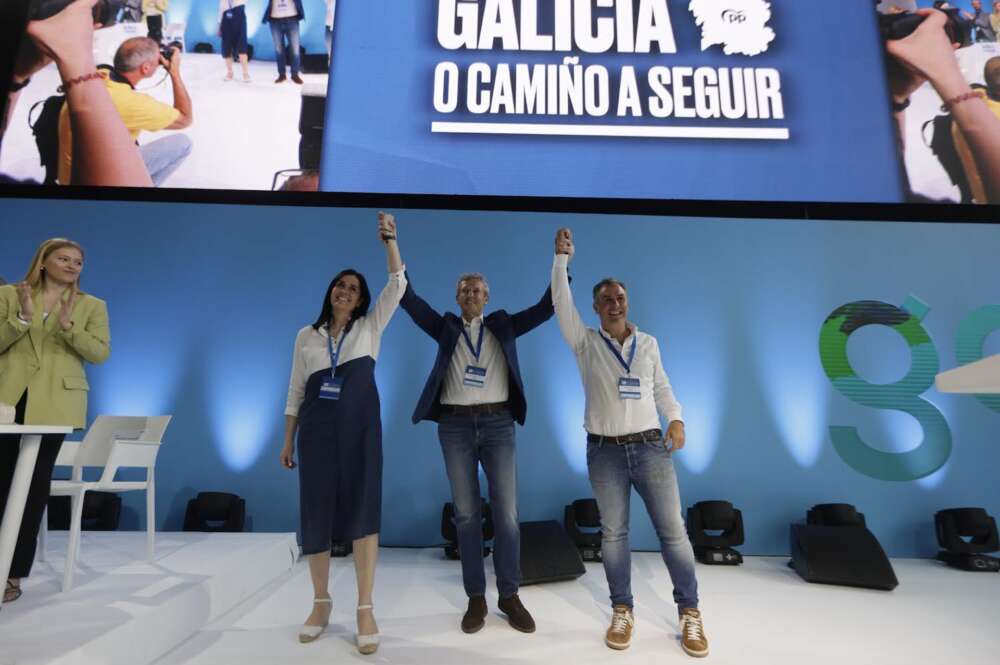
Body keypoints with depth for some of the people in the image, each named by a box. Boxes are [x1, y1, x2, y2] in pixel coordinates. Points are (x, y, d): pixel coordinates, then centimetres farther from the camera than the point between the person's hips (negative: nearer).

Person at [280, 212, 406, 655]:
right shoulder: (307, 336, 10)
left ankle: (365, 610, 5)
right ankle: (321, 601, 26)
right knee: (317, 511, 6)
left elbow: (398, 286, -6)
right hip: (316, 431, 2)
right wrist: (288, 441, 9)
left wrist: (389, 239, -15)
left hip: (361, 429, -2)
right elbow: (296, 392, 11)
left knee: (362, 511, -4)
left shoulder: (370, 327, 6)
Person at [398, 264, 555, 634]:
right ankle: (476, 597, 16)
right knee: (466, 512, 5)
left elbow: (546, 307, 5)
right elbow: (409, 300, 4)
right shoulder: (446, 328, 11)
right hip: (455, 425, 0)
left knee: (506, 512, 0)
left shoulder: (504, 325, 11)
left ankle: (509, 595, 15)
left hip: (498, 424, 0)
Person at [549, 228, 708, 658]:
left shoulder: (649, 343, 9)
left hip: (650, 447, 2)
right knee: (613, 534, 8)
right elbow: (561, 304, -8)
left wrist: (676, 419, 0)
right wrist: (562, 259, -13)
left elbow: (662, 387, 15)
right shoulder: (586, 343, 2)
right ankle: (622, 611, 24)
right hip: (605, 452, -1)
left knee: (673, 530, 4)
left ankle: (690, 613, 20)